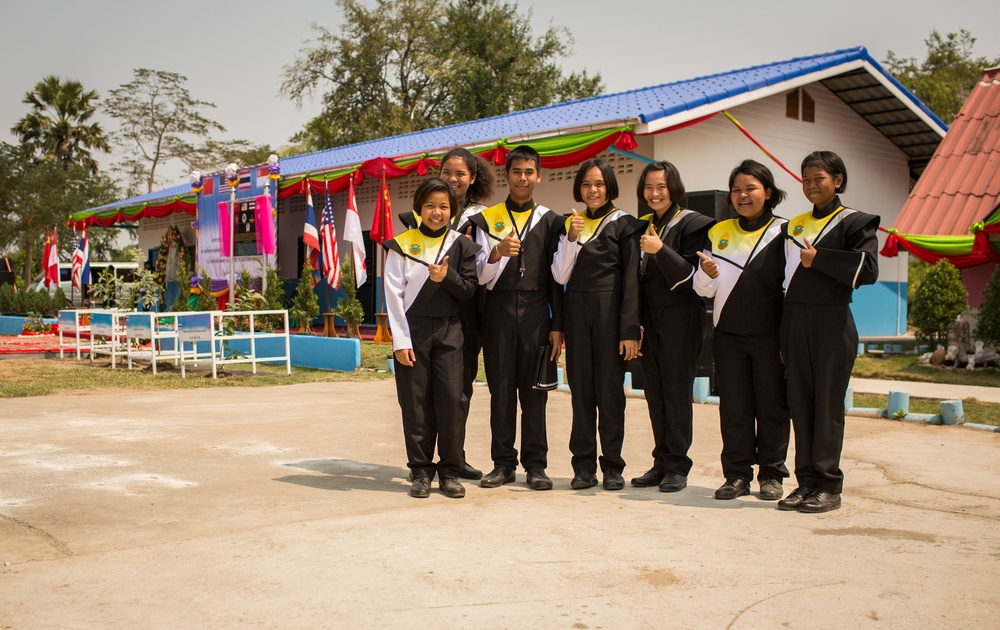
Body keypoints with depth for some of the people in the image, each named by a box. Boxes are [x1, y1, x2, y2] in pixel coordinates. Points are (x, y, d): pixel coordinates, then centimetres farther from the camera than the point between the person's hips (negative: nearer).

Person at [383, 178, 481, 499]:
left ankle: (450, 471, 6)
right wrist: (401, 340, -7)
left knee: (452, 398, -5)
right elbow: (393, 294, 0)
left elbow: (469, 290, 5)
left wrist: (447, 277, -15)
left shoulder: (461, 245, 8)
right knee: (415, 401, 1)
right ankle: (421, 471, 11)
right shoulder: (401, 245, 4)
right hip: (412, 329, -1)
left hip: (448, 330, 1)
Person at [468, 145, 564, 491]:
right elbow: (481, 277, 2)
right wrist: (496, 254, -19)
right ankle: (503, 463, 12)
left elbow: (556, 278, 6)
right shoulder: (487, 219, 8)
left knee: (534, 391, 2)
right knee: (501, 389, 4)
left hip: (536, 312, 0)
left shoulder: (549, 221, 8)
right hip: (499, 311, 0)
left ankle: (535, 464, 9)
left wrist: (557, 326, 1)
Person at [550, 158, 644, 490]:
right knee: (581, 390, 5)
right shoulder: (571, 223, 12)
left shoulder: (623, 223, 0)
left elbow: (631, 279, -4)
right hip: (576, 312, 4)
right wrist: (571, 238, -7)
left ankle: (612, 466, 9)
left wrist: (630, 329, -10)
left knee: (610, 390, 0)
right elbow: (561, 276, 7)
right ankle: (583, 465, 12)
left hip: (610, 312, -3)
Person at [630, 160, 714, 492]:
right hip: (649, 319, 6)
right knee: (655, 394, 8)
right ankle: (661, 463, 16)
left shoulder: (692, 223, -4)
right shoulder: (643, 226, 13)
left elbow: (693, 274, -12)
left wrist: (661, 250, -23)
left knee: (676, 393, -3)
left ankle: (677, 467, 4)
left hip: (680, 318, -6)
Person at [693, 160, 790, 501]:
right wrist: (706, 274, -14)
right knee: (733, 406, 5)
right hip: (728, 334, 3)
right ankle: (737, 474, 14)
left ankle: (771, 474, 16)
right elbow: (703, 289, 8)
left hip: (769, 334, -3)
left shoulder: (782, 232, -1)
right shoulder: (719, 232, 9)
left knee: (772, 405, 5)